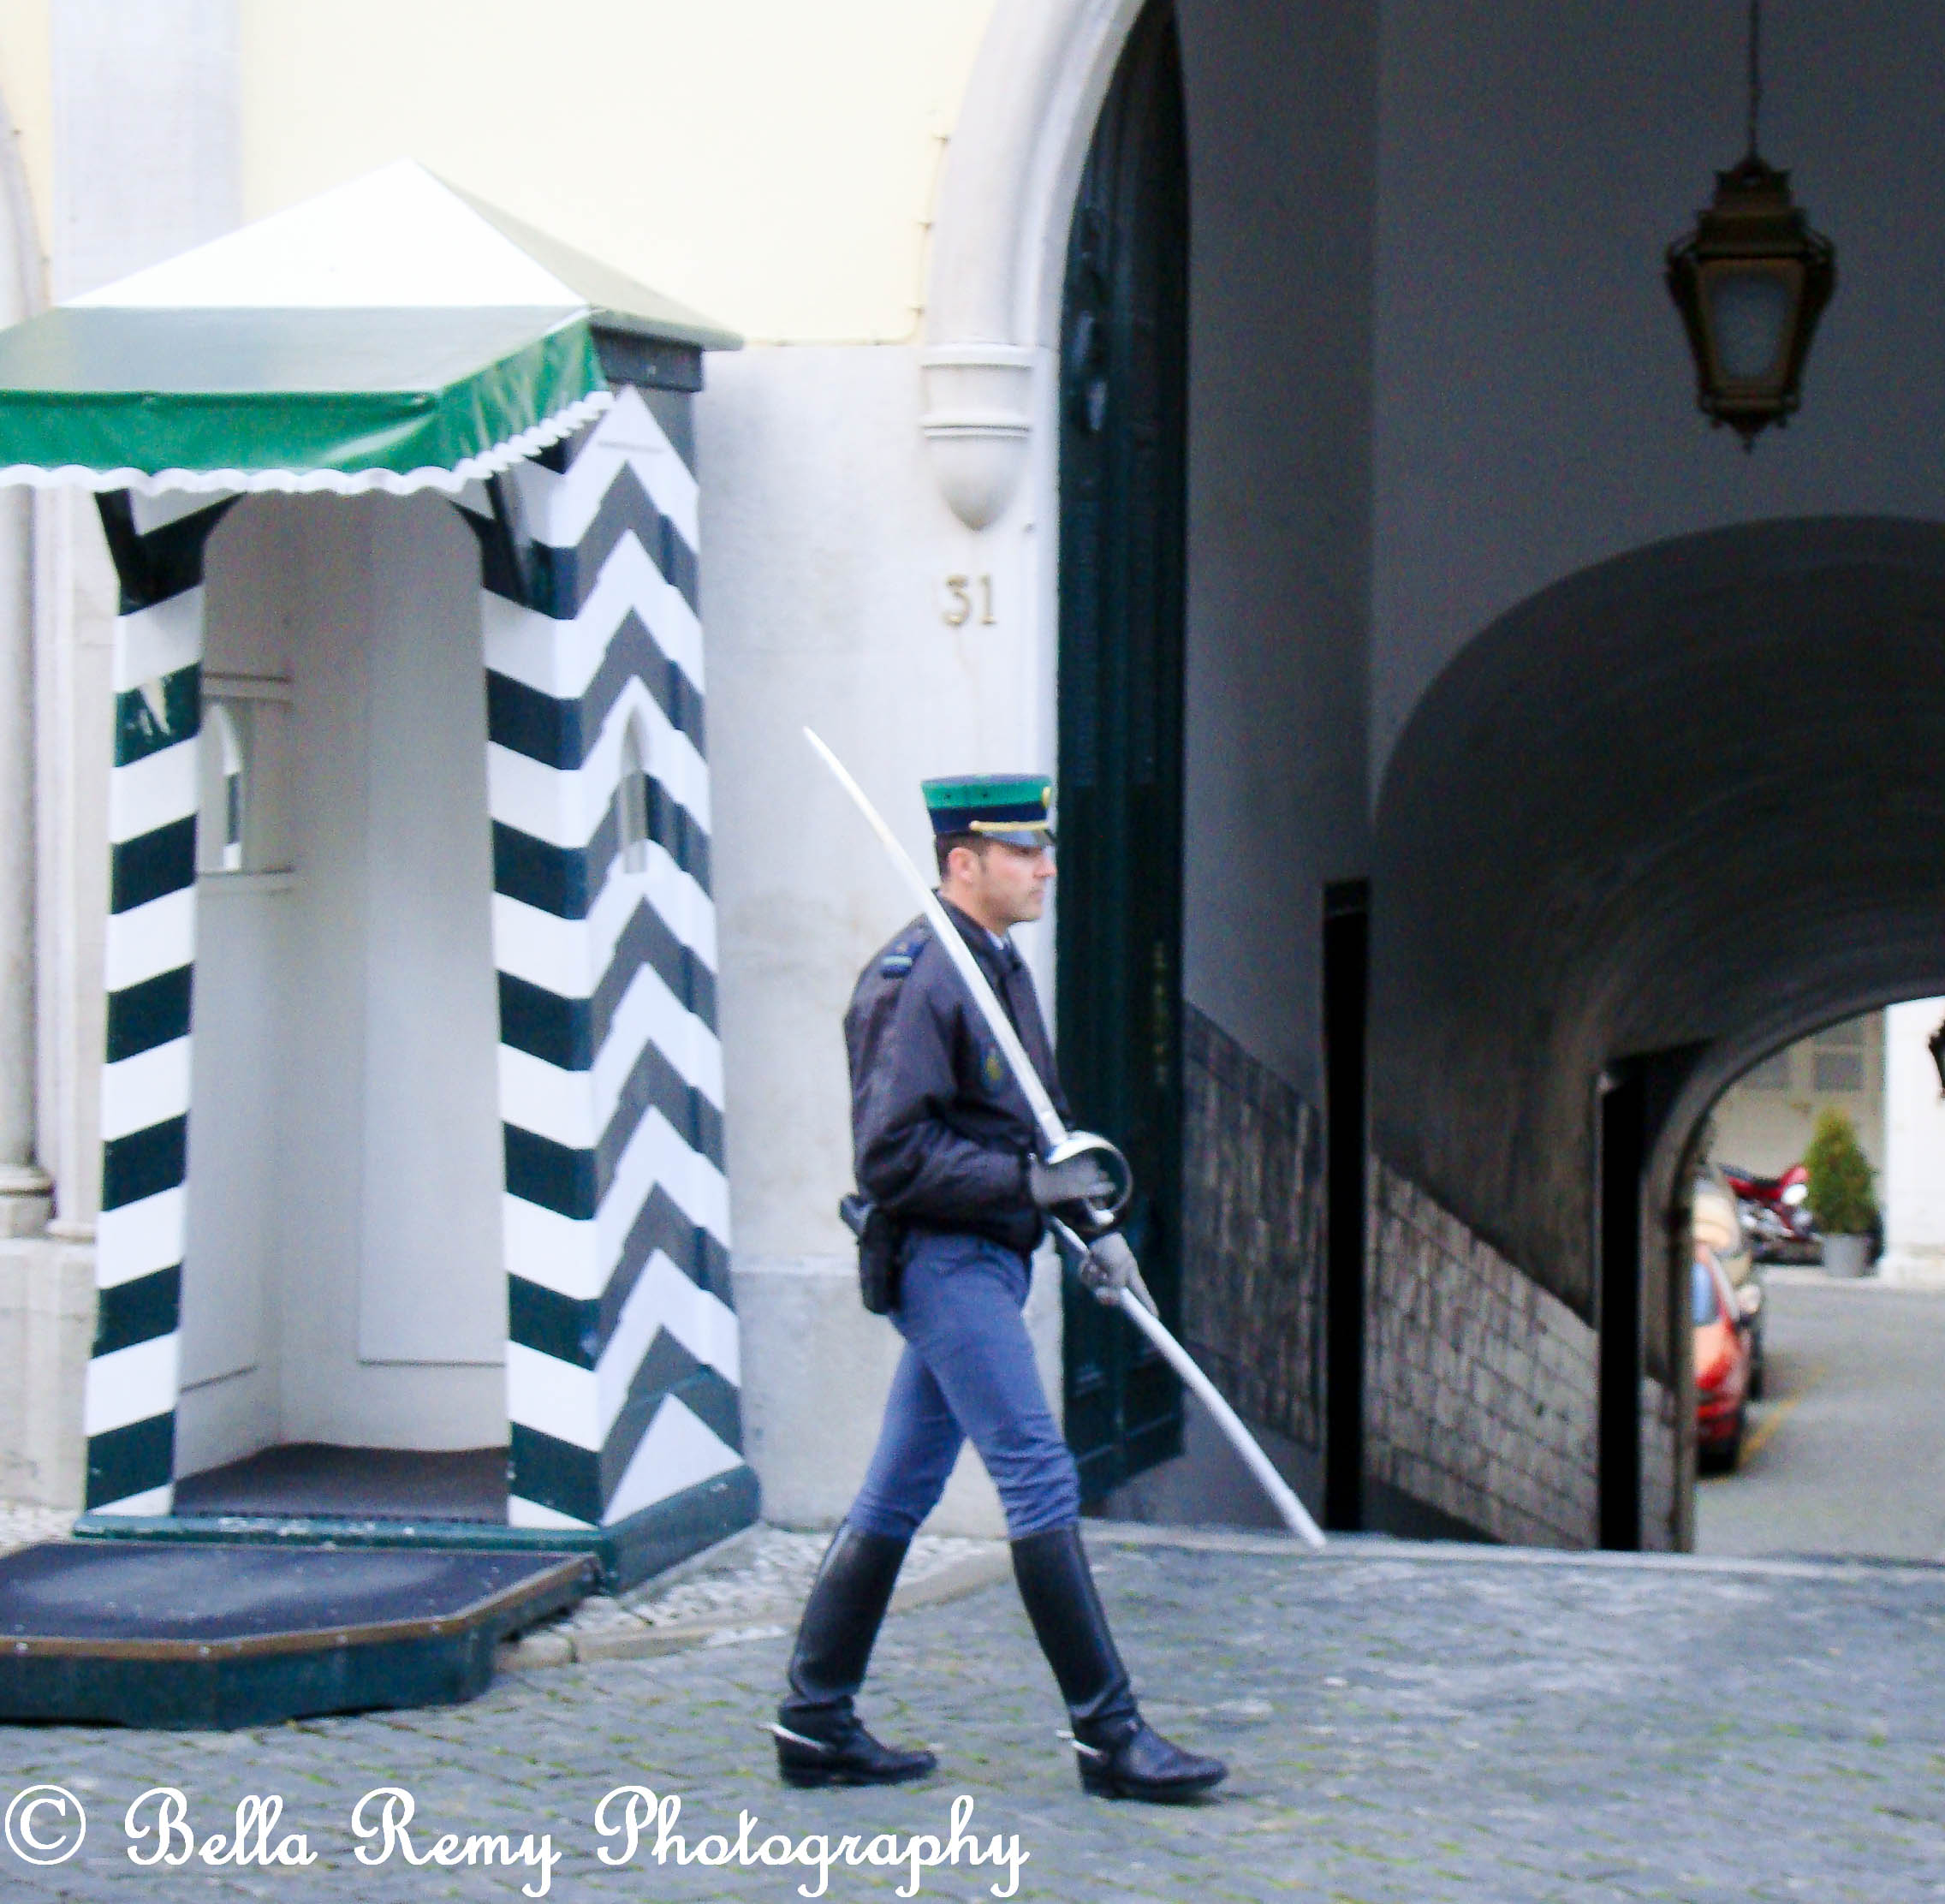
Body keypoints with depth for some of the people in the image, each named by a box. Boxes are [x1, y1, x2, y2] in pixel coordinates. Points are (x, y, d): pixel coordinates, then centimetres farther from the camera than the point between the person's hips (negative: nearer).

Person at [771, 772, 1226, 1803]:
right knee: (1041, 1481, -10)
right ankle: (1108, 1734, -7)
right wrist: (1029, 1182, -22)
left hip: (988, 1262, 10)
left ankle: (815, 1720, 16)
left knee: (899, 1492, 11)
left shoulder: (1000, 967, 16)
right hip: (946, 1262, -10)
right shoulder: (913, 981, -15)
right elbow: (891, 1158, -20)